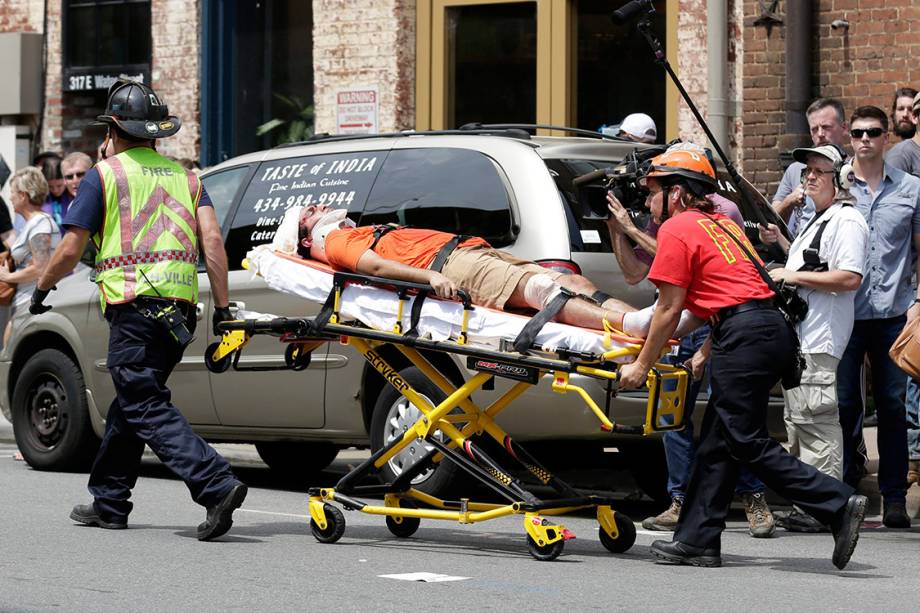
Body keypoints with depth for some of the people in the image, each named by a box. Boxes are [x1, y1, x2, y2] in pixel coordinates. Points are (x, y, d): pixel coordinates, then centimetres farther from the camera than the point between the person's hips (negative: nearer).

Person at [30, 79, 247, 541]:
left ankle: (217, 485, -26)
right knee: (129, 403, 19)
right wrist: (223, 307, 4)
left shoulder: (105, 175, 2)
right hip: (179, 307, 7)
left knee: (147, 408, -9)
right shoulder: (184, 177, 17)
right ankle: (108, 503, 26)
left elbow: (70, 250, 0)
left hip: (132, 304, -7)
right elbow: (212, 239, 5)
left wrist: (42, 287, 17)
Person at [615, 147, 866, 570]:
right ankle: (697, 541, 14)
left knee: (748, 443, -8)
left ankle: (838, 505, -16)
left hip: (745, 335, -9)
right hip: (775, 327, 9)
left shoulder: (677, 229, -1)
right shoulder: (721, 223, 24)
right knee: (717, 441, 12)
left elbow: (669, 310, -2)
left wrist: (641, 367, 5)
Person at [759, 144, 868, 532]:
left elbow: (849, 278, -22)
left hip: (820, 341, -11)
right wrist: (780, 241, 22)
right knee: (798, 421, 14)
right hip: (798, 337, 11)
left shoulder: (847, 220, -12)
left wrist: (795, 276, -18)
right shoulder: (819, 221, 22)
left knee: (816, 420, -11)